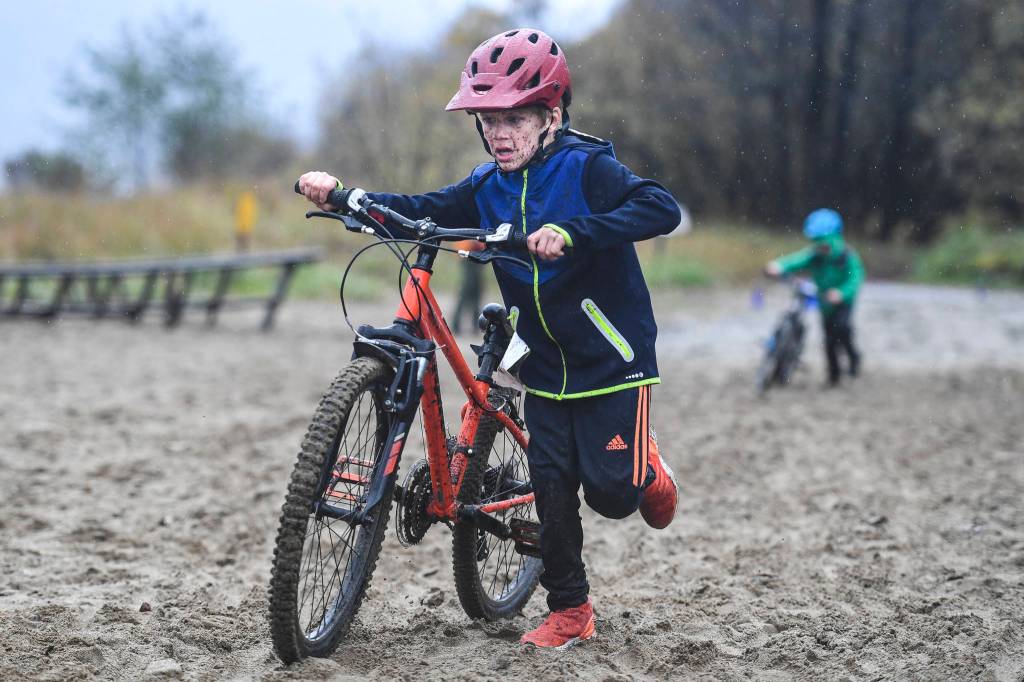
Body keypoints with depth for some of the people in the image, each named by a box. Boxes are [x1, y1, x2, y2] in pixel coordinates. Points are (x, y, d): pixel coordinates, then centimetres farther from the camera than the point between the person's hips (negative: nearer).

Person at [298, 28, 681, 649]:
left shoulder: (587, 168, -15)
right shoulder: (488, 188, 2)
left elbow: (662, 208, -29)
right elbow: (419, 212, -2)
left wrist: (573, 233, -41)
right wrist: (340, 195, -18)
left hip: (611, 360, -5)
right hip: (546, 367, 5)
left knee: (609, 493, -4)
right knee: (552, 487, 2)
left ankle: (647, 468, 30)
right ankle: (570, 611, 14)